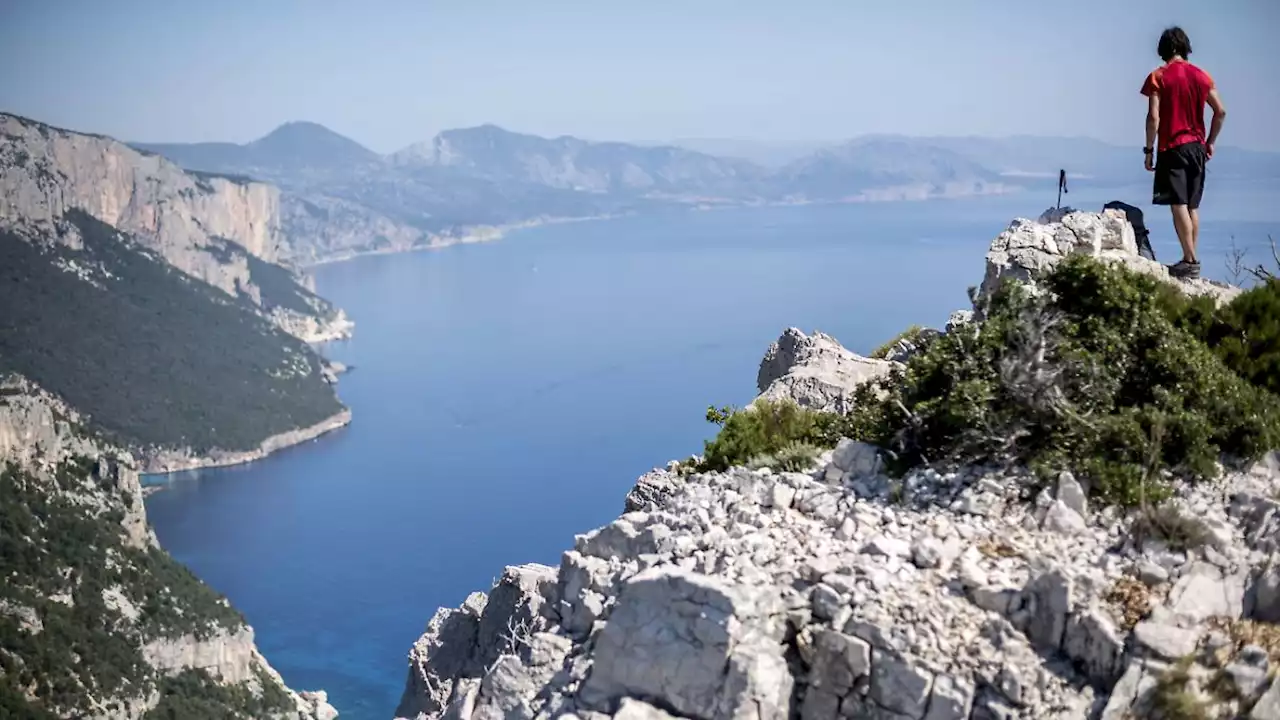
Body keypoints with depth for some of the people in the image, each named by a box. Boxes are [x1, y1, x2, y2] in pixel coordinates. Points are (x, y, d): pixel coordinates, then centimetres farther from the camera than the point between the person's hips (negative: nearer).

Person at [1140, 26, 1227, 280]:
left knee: (1178, 205, -8)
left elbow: (1154, 117, -12)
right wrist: (1210, 142, 17)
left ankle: (1190, 260, -15)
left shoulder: (1158, 77, -6)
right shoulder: (1201, 76, 8)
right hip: (1197, 147, 5)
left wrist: (1149, 150, -6)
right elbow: (1221, 112, 7)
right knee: (1192, 206, 10)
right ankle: (1191, 260, 12)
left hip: (1172, 147, -5)